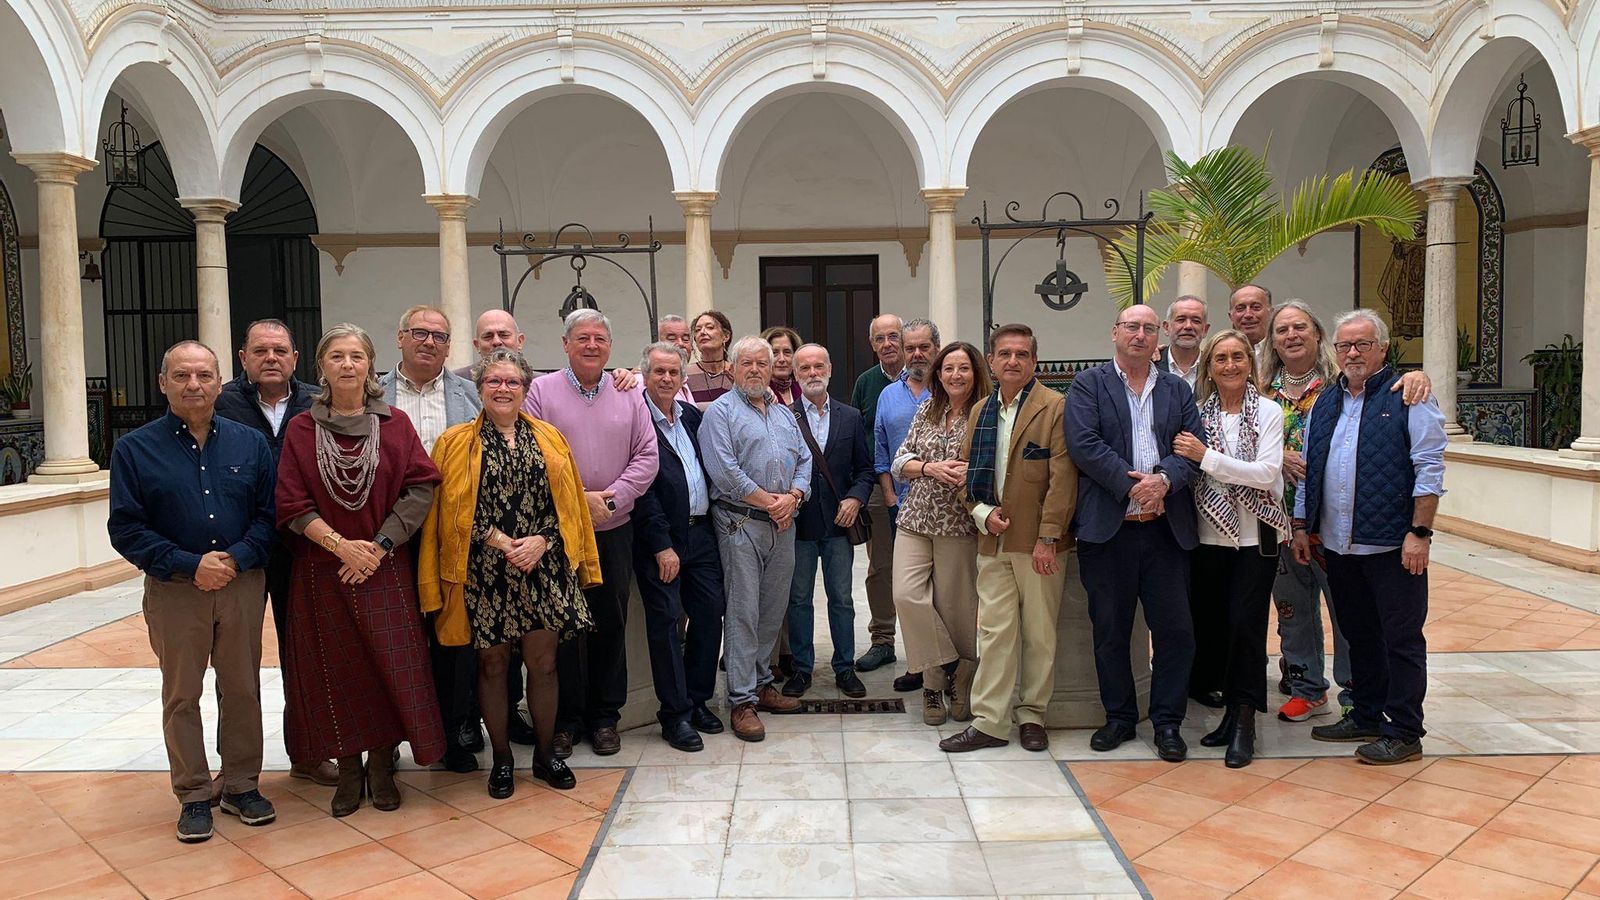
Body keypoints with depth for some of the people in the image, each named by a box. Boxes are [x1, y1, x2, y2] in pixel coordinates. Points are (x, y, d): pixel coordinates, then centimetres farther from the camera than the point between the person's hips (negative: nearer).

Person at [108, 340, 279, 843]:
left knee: (242, 689, 9)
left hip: (243, 587, 1)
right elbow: (125, 529, -5)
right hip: (173, 592, -1)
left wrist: (236, 558, -14)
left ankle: (242, 786, 24)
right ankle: (193, 796, 21)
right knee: (181, 696, 8)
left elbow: (270, 514, 2)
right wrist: (190, 566, -15)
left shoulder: (250, 444, 5)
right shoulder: (135, 449, -1)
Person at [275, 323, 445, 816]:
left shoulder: (395, 423, 2)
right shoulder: (301, 429, 3)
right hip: (323, 569, 1)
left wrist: (380, 545, -12)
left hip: (385, 568, 0)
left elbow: (421, 489, -4)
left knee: (389, 665, 1)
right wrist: (341, 545, -13)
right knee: (335, 670, 6)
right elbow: (293, 505, -2)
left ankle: (381, 766, 17)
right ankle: (348, 770, 20)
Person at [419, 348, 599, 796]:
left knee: (542, 661, 5)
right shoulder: (456, 443, 4)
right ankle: (501, 758, 22)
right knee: (493, 663, 6)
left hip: (544, 569, 2)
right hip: (485, 573, -1)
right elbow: (452, 509, -3)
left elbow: (568, 504, 8)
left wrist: (542, 541, -9)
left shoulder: (549, 438, 11)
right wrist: (502, 542, -12)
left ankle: (545, 753, 21)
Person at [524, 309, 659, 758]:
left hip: (614, 529, 3)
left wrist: (611, 498, -9)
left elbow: (647, 455, 4)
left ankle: (605, 715, 23)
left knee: (611, 624, 10)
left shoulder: (628, 395, 8)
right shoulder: (542, 390, -1)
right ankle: (565, 718, 17)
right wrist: (577, 499, -14)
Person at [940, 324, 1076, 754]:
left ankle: (1032, 715, 21)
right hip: (993, 540, 4)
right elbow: (967, 471, 16)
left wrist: (1047, 538, -14)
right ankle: (989, 722, 10)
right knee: (994, 631, 4)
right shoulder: (980, 411, 13)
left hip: (1038, 541, -4)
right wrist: (982, 512, -2)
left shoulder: (1055, 407, -5)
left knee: (1040, 633, 6)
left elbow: (1062, 478, -10)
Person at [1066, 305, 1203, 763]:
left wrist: (1164, 479, -15)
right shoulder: (1089, 384, 5)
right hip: (1108, 528, -2)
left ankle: (1167, 721, 17)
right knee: (1110, 630, 7)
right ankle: (1119, 717, 22)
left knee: (1175, 630, 3)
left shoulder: (1178, 389, 15)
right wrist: (1131, 484, -16)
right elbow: (1084, 443, -9)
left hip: (1167, 529, 2)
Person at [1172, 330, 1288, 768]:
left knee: (1246, 623, -6)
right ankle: (1232, 709, 22)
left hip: (1255, 534, -3)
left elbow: (1266, 472, -14)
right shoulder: (1198, 413, 6)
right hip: (1209, 534, 3)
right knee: (1212, 622, 7)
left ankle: (1244, 720, 5)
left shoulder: (1268, 412, -2)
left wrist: (1207, 456, -17)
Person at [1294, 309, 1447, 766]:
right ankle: (1366, 717, 28)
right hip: (1338, 545, 6)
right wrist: (1301, 527, 14)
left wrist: (1419, 532, -15)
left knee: (1401, 639, 2)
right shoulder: (1324, 404, 14)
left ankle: (1404, 732, 11)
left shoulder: (1408, 397, -5)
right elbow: (1308, 471, 17)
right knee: (1359, 636, 16)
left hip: (1393, 544, -6)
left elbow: (1429, 469, -10)